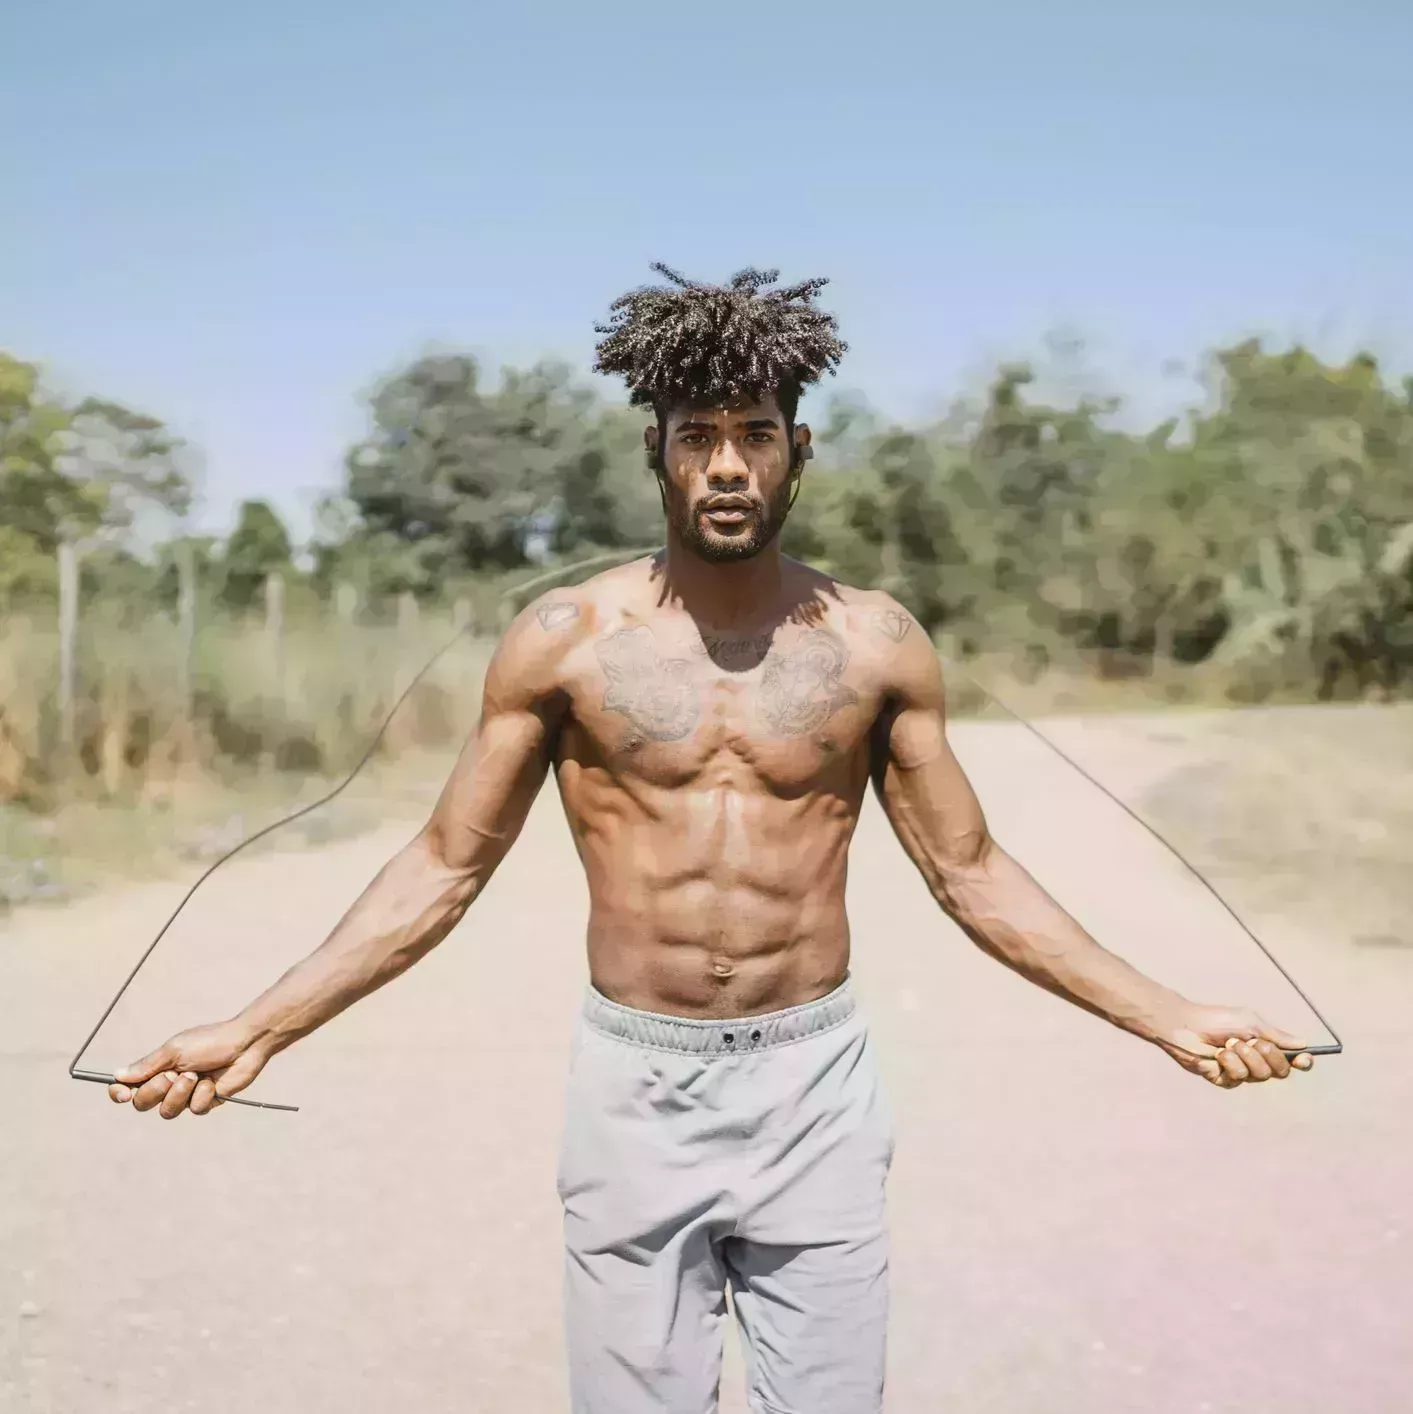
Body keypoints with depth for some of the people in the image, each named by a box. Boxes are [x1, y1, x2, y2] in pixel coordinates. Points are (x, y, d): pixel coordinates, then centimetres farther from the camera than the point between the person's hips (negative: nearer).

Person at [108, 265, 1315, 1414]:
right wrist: (258, 1029, -5)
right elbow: (446, 867, 2)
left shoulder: (876, 642, -1)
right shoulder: (562, 639, -4)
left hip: (816, 1088, 1)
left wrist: (1168, 1018, 1)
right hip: (634, 1090, 0)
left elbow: (971, 871, 5)